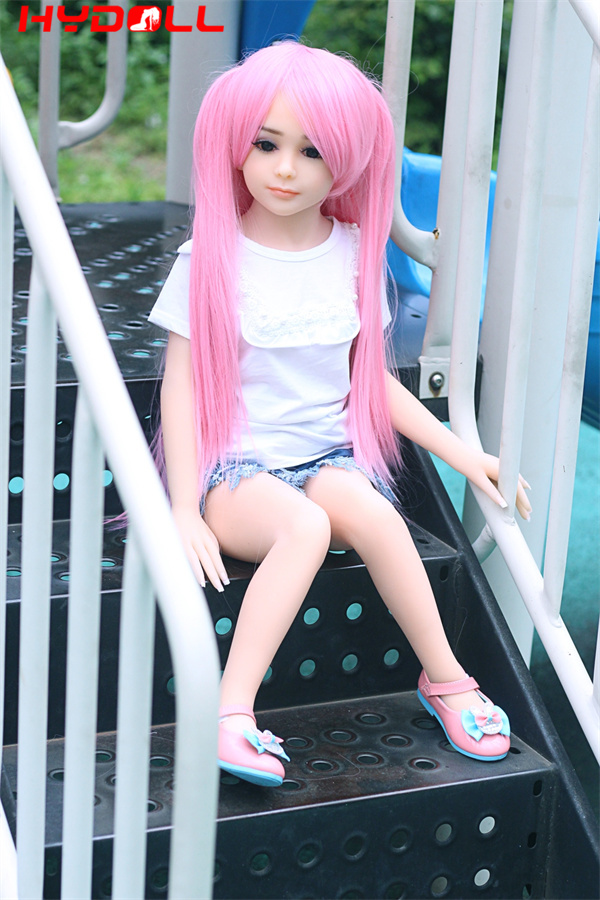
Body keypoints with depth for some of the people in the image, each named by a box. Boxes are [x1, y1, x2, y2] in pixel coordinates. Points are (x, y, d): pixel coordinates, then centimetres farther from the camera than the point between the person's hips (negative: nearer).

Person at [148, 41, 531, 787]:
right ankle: (231, 710, -36)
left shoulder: (355, 255, 6)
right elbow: (182, 385, -6)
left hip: (330, 457, 3)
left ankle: (443, 678, -17)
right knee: (305, 526, -35)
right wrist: (184, 513, -14)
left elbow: (371, 377, 13)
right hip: (235, 469, -3)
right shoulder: (211, 260, -4)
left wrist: (463, 454, 7)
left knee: (369, 511, -31)